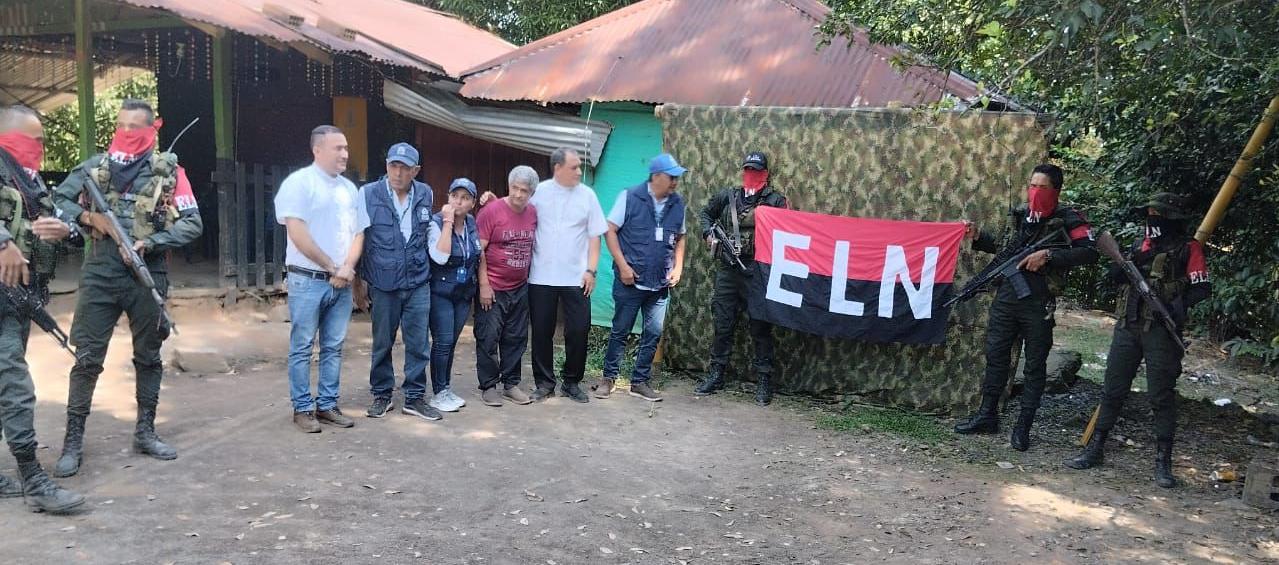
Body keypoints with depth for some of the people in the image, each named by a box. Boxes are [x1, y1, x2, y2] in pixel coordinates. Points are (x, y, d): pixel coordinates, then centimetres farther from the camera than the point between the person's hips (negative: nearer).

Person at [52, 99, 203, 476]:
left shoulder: (169, 171, 0)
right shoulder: (97, 165, 6)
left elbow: (193, 224, -5)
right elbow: (57, 200, 11)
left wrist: (148, 243, -15)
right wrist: (88, 216, -7)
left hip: (148, 278, 0)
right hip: (99, 275, 1)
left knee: (148, 357, 10)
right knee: (87, 359, 1)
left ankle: (145, 432, 23)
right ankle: (73, 441, 10)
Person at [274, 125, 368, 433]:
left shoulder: (349, 188, 12)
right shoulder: (299, 182, -7)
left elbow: (358, 233, 12)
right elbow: (297, 232, -14)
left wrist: (347, 268, -5)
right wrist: (332, 267, -11)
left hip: (341, 283, 6)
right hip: (307, 280, -6)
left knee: (334, 347, 10)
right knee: (302, 347, 2)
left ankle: (327, 405, 19)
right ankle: (302, 409, 11)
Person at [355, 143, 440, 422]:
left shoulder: (425, 194, 4)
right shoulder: (368, 194, -6)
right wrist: (357, 277, -2)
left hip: (418, 283, 2)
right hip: (383, 284, -2)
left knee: (419, 344, 4)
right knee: (382, 343, 10)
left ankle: (414, 398, 16)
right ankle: (381, 395, 26)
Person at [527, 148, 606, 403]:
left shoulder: (587, 195, 2)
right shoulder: (538, 192, 1)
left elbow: (595, 236, 4)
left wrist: (590, 270, -2)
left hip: (576, 277, 0)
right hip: (541, 277, 0)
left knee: (579, 330, 0)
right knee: (542, 331, 6)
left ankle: (572, 382, 17)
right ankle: (544, 382, 20)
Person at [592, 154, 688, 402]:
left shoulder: (677, 203, 5)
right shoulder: (630, 197, -7)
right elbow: (610, 230, -7)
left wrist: (678, 267, 5)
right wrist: (622, 265, -12)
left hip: (660, 284, 4)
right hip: (630, 280, -4)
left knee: (654, 333, 7)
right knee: (620, 331, 6)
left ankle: (640, 381, 19)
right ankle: (608, 377, 20)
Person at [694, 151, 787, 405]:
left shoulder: (775, 200, -2)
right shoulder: (727, 196, 9)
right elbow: (705, 214, 25)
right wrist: (709, 234, 9)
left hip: (759, 271, -4)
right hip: (729, 270, 4)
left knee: (761, 328, 2)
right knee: (722, 324, 9)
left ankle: (764, 382, 11)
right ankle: (716, 375, 21)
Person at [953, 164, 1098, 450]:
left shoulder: (1068, 219, -7)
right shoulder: (1020, 214, 9)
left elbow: (1089, 252, -19)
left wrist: (1048, 255, -26)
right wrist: (979, 237, 8)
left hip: (1038, 305, -5)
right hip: (1006, 298, 5)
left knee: (1035, 366, 6)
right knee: (995, 356, 10)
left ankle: (1023, 426, 14)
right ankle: (987, 416, 22)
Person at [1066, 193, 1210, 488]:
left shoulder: (1188, 248, -1)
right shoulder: (1140, 245, 14)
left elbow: (1202, 287, -8)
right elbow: (1119, 278, 18)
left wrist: (1180, 304, -25)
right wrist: (1118, 271, -4)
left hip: (1161, 330, -5)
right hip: (1128, 327, 5)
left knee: (1162, 395, 0)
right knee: (1113, 389, 8)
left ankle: (1163, 461, 8)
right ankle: (1095, 449, 15)